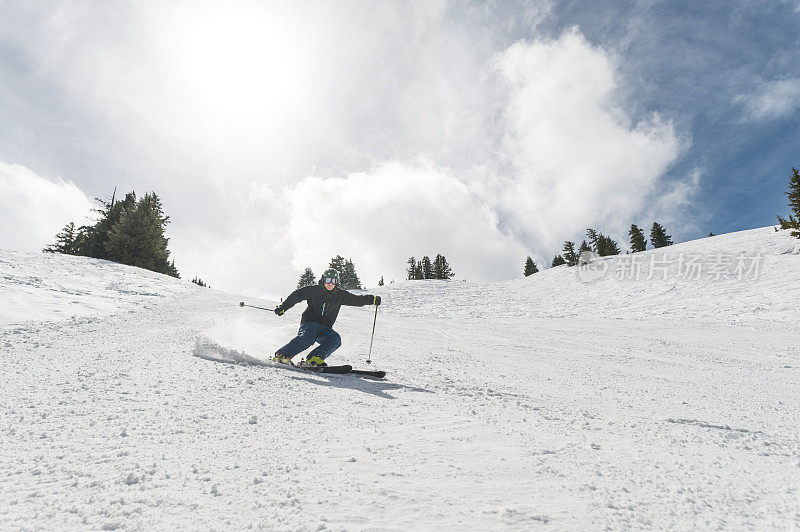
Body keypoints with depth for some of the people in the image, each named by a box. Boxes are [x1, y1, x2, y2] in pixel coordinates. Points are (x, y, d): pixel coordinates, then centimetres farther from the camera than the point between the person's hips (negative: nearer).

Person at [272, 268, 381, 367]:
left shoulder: (340, 295, 9)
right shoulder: (314, 290, 1)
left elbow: (357, 300, 10)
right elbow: (296, 295, 2)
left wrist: (373, 299, -2)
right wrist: (283, 307, -7)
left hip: (325, 328, 4)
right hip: (310, 322, -4)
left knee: (335, 339, -24)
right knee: (308, 338, -33)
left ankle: (314, 359, -29)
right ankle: (281, 355, -26)